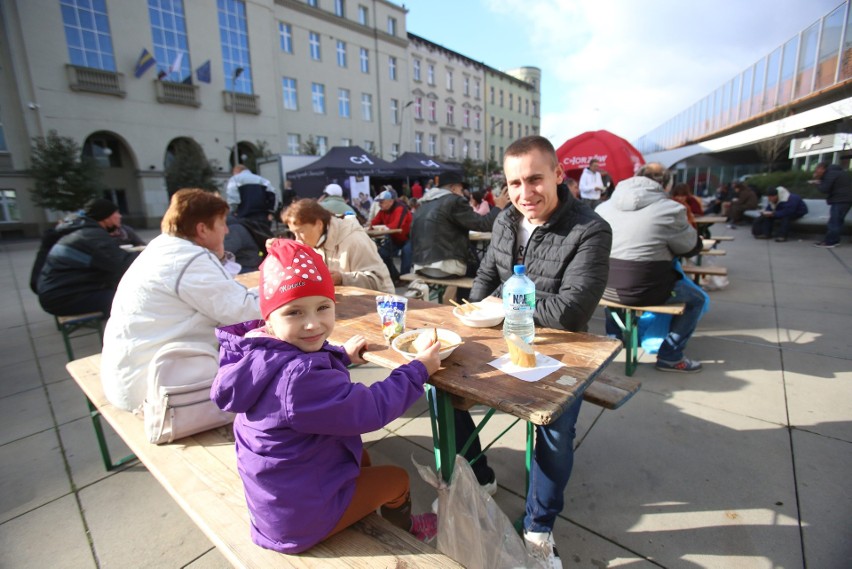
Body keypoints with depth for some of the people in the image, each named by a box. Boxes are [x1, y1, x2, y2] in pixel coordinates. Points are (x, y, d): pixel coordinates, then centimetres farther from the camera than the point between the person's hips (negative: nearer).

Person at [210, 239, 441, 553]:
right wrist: (418, 370, -17)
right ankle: (405, 531, 48)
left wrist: (342, 356, 16)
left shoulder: (260, 352, -12)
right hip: (300, 518, -8)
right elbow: (371, 410, -29)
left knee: (361, 457, 29)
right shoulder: (300, 379, -41)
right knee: (397, 479, 15)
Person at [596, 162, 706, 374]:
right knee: (697, 298, 20)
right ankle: (670, 356, 20)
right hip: (641, 292, -5)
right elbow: (692, 247, 6)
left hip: (603, 288, 5)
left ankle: (613, 339, 42)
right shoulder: (670, 209, -7)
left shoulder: (603, 207, 6)